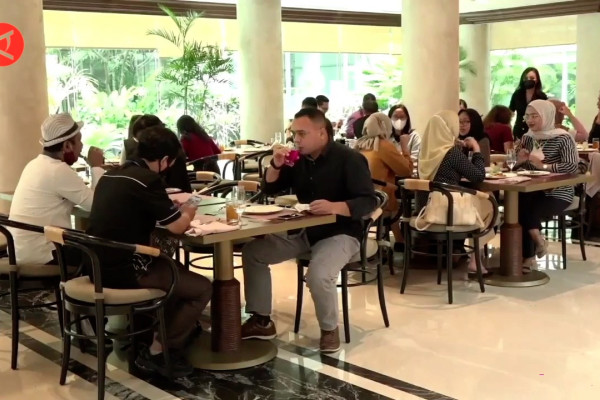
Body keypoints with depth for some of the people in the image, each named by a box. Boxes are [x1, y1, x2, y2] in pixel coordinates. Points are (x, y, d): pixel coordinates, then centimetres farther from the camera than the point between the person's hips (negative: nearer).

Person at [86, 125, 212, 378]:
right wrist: (187, 213, 10)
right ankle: (157, 352, 4)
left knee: (176, 270, 29)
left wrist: (173, 209, 13)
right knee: (202, 288, 1)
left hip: (102, 267, 9)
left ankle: (175, 329, 33)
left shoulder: (111, 175, 10)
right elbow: (177, 226, -13)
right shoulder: (147, 180, -16)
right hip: (125, 271, -9)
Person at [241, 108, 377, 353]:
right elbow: (270, 190, 8)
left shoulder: (348, 159, -15)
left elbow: (369, 202, -22)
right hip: (303, 232, 7)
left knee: (318, 276, -34)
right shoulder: (298, 159, 4)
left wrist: (335, 207, -39)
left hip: (340, 233, -7)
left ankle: (329, 329, -5)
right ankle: (261, 321, 5)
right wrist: (276, 166, -12)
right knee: (253, 252, -3)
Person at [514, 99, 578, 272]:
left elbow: (572, 167, -22)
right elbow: (516, 166, 14)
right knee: (516, 207, -25)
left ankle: (529, 257, -1)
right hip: (533, 192, 5)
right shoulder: (527, 138, 8)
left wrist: (543, 165, -27)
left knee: (528, 212, -27)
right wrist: (519, 161, -10)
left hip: (557, 194, -5)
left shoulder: (562, 138, -10)